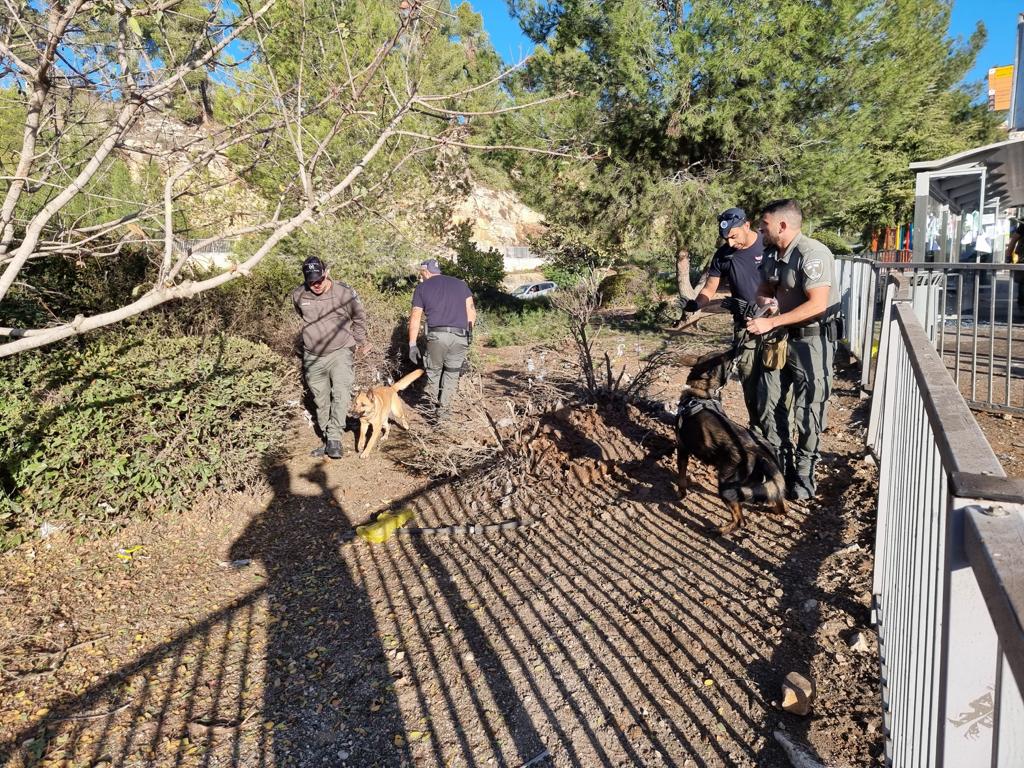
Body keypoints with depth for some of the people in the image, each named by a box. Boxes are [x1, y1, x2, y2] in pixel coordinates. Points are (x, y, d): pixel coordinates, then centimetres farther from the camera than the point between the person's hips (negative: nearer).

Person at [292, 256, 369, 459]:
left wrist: (360, 342, 16)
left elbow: (359, 318, 4)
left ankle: (334, 438, -21)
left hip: (339, 352, -3)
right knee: (321, 401, 10)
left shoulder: (344, 293, -14)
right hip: (313, 356, 4)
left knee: (341, 392, -24)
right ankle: (328, 441, 22)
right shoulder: (298, 295, -5)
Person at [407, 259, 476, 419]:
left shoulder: (422, 287, 12)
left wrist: (412, 344, 7)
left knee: (433, 370, 19)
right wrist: (468, 333, 16)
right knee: (452, 373, 15)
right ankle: (444, 409, 15)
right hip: (460, 337, 2)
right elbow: (471, 311, 10)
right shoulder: (460, 284, 19)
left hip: (437, 335, -2)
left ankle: (433, 403, 26)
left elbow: (415, 317, 6)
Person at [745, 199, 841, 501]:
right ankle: (779, 463, 27)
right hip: (781, 338, 9)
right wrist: (762, 302, -1)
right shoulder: (773, 255, 6)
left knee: (807, 410, 1)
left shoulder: (812, 255, -20)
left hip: (812, 340, -8)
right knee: (770, 404, 12)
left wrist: (770, 323, -28)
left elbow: (817, 305, -27)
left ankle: (804, 473, 15)